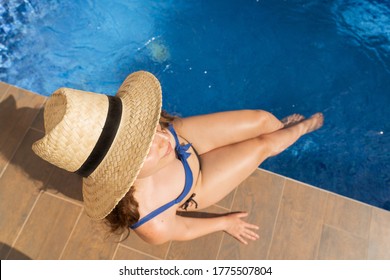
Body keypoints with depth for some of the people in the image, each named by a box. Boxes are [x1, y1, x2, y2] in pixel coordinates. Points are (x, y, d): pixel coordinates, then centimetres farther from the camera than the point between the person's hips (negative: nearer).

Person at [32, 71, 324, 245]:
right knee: (262, 145, 6)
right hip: (195, 181, -2)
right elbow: (181, 230, -20)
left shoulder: (124, 135, -38)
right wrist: (225, 222, -3)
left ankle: (283, 127, 51)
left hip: (183, 137, 3)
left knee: (263, 118, 7)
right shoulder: (153, 225, -45)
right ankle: (301, 128, 48)